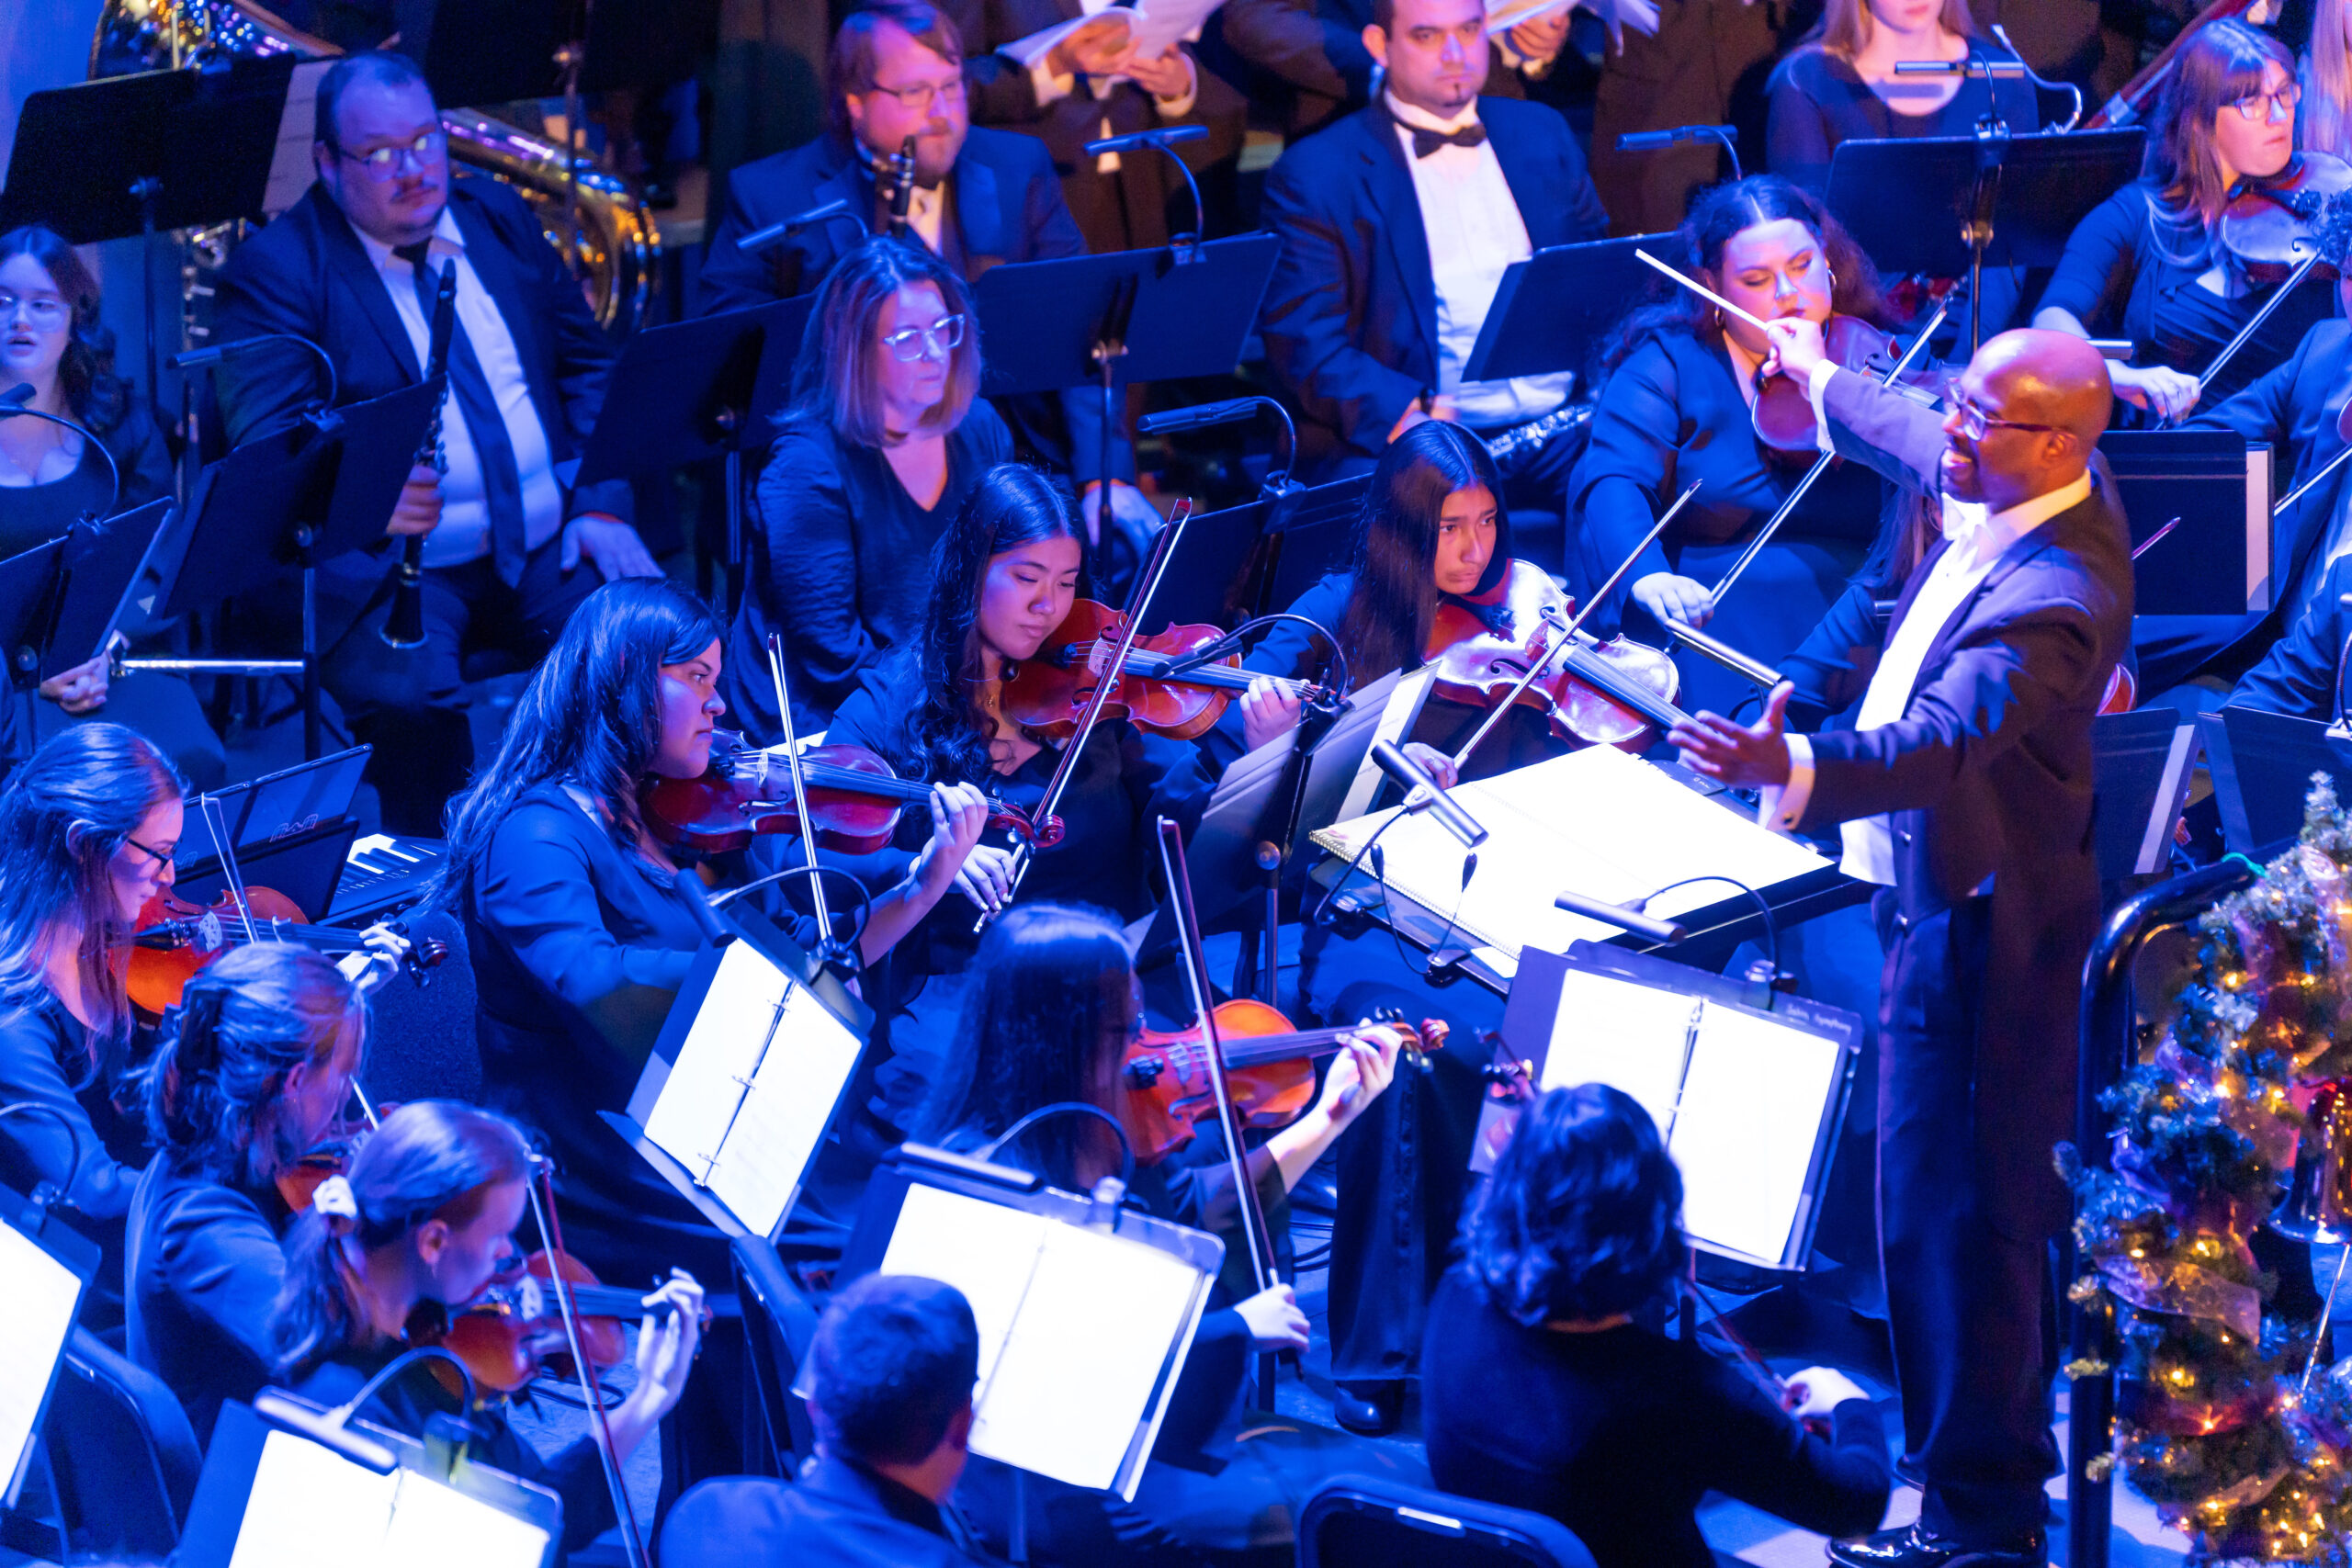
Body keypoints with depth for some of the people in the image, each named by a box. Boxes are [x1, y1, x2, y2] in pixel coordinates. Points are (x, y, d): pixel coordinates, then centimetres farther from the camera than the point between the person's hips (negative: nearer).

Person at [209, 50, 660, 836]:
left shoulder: (497, 217, 13)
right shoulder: (276, 269, -3)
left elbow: (588, 366, 17)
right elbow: (267, 444, -13)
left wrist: (602, 504, 2)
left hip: (549, 544, 4)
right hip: (387, 561, -4)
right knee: (409, 699, -33)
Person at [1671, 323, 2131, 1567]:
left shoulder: (2058, 596, -31)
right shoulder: (2007, 491, -1)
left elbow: (1948, 738, -44)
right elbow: (1924, 453, 23)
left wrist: (1788, 763, -58)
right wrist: (1825, 383, 40)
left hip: (1977, 925, -11)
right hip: (1940, 890, 11)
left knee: (1955, 1210, -5)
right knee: (1935, 1195, 25)